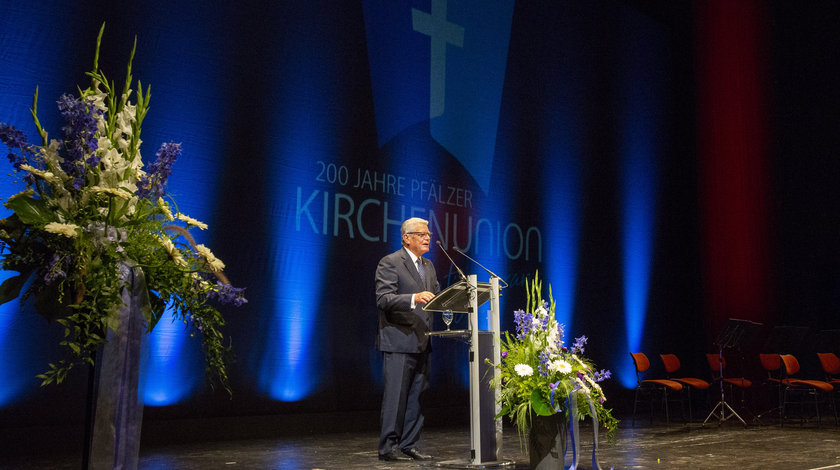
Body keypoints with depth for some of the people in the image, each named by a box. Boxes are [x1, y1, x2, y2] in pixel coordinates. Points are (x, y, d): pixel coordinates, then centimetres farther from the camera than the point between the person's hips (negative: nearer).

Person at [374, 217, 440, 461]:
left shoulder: (428, 266, 18)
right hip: (398, 342, -8)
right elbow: (383, 299, -17)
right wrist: (414, 298, -31)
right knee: (396, 396, -5)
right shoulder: (390, 263, -7)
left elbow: (435, 297, 21)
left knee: (416, 396, 10)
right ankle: (388, 447, 4)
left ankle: (408, 446, 18)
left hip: (421, 342, 8)